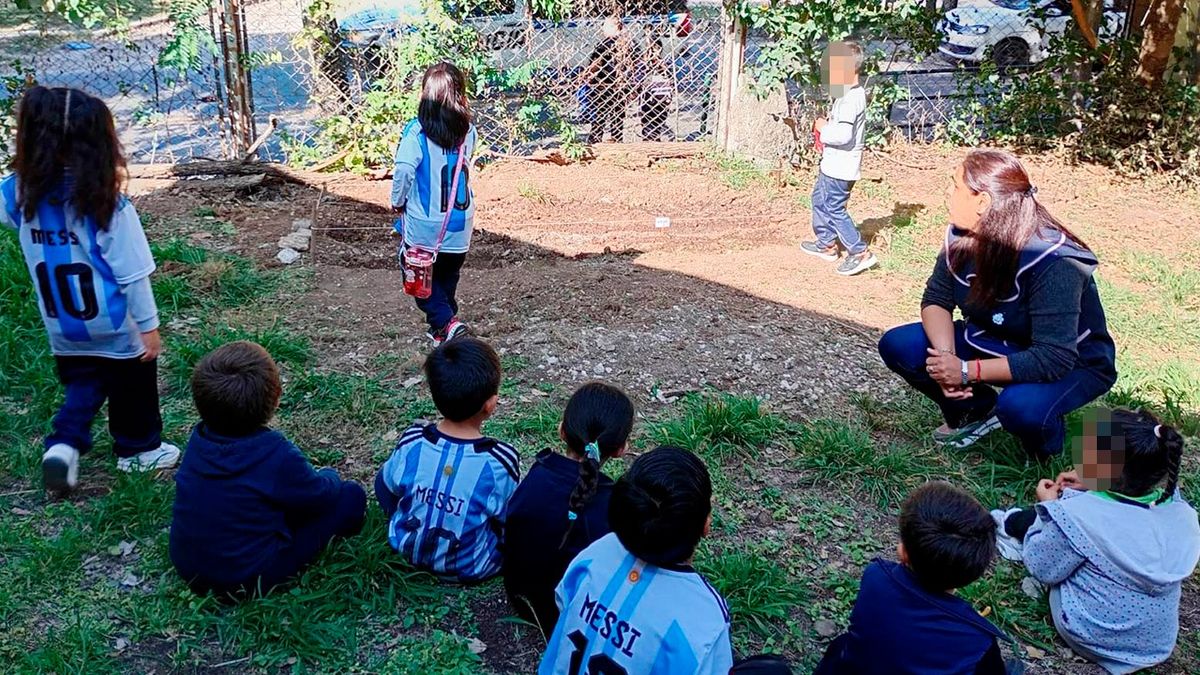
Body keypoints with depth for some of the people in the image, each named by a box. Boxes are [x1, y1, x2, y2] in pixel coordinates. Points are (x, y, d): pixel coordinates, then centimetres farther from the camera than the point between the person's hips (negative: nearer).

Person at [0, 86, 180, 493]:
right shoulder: (109, 206, -25)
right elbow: (132, 275, -20)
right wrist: (149, 326, -10)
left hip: (64, 333, 4)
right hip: (117, 330, -4)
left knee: (82, 386, 24)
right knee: (131, 389, 18)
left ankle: (64, 443, 5)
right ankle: (138, 450, 35)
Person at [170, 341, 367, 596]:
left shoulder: (199, 439, -6)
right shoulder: (278, 456, -25)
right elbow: (320, 497, -7)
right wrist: (328, 477, 16)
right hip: (249, 579, -7)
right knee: (352, 496, -1)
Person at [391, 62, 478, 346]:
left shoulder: (417, 132, -18)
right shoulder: (469, 132, -5)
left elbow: (404, 171, -26)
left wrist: (397, 202, -9)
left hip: (424, 226, -4)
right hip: (460, 226, 4)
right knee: (448, 278, 21)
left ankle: (445, 322, -1)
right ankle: (442, 329, 32)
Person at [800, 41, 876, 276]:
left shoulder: (851, 99, -23)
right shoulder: (851, 94, 10)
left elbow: (843, 134, -33)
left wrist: (823, 128, -16)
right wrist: (827, 124, 6)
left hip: (839, 167, -11)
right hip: (833, 164, 11)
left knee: (835, 209, -3)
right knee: (820, 199, 23)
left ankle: (860, 253, 3)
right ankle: (826, 243, 37)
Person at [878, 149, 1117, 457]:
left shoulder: (1052, 262, -33)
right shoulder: (961, 237, -12)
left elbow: (1054, 359, -36)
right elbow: (936, 299, -6)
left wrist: (967, 371, -37)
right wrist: (946, 356, -26)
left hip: (1072, 365, -6)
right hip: (994, 344, 7)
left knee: (1020, 406, -40)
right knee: (897, 345, -11)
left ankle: (1050, 456, -3)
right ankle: (977, 409, 9)